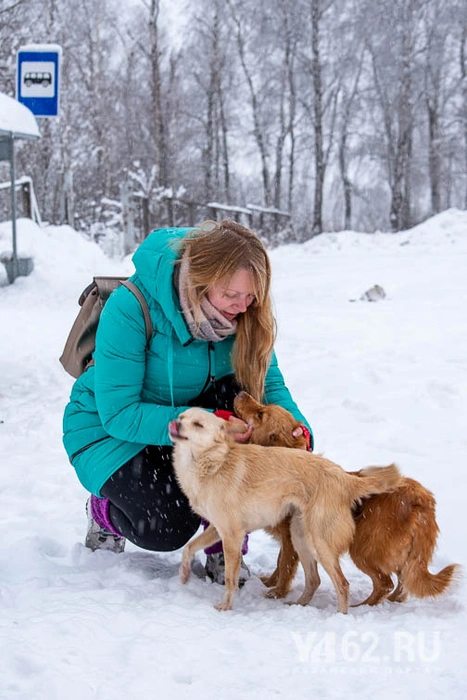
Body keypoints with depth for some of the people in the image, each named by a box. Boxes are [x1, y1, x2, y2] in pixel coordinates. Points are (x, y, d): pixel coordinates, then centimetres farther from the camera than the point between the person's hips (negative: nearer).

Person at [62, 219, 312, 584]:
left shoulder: (244, 312, -15)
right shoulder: (130, 308, -31)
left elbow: (269, 382, -8)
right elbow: (118, 413, -30)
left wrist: (297, 430, -31)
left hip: (185, 413, 5)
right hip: (109, 430, -5)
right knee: (169, 528, -26)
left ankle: (225, 546, -14)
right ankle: (105, 510, 12)